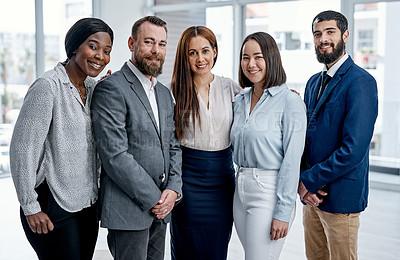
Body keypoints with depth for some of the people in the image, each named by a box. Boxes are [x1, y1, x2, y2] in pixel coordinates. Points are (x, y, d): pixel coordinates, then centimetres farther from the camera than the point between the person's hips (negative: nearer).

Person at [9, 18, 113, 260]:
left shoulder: (95, 87, 8)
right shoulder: (48, 86, -15)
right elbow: (22, 148, -16)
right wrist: (30, 208, -14)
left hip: (88, 203, 7)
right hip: (54, 206, -7)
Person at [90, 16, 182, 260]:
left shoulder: (165, 93, 15)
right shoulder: (112, 88, -11)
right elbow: (115, 155, -18)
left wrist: (173, 189, -1)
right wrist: (152, 198, -14)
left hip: (160, 208, 8)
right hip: (127, 209, -7)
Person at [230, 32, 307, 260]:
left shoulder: (290, 101, -10)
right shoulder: (240, 101, 11)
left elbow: (292, 160, -13)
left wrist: (283, 213, -15)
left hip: (269, 193, -7)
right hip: (241, 191, 7)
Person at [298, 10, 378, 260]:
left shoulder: (361, 82, -15)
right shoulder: (314, 82, 12)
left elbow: (353, 150, -22)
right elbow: (305, 136, 11)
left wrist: (309, 181, -15)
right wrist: (302, 182, -5)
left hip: (340, 197, -7)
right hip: (312, 193, 7)